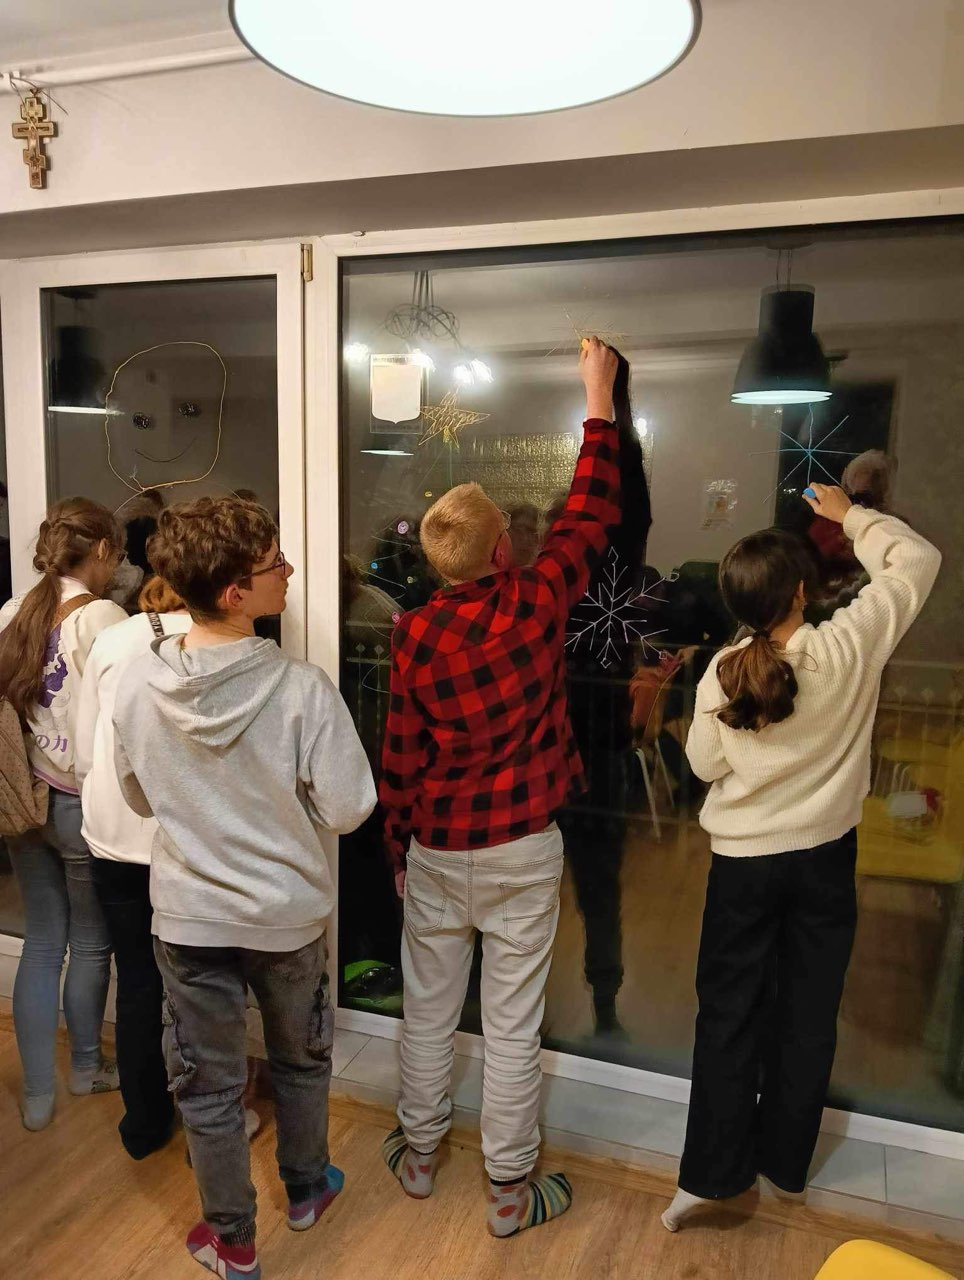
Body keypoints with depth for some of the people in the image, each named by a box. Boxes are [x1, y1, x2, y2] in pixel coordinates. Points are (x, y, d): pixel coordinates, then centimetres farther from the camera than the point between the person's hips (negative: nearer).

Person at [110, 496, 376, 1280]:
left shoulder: (138, 685, -14)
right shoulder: (303, 690, -25)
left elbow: (140, 800, 1)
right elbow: (347, 810, -17)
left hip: (189, 917, 2)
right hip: (288, 913, -1)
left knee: (208, 1086, 20)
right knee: (301, 1062, 25)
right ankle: (306, 1191, 48)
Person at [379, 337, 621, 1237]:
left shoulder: (415, 635, -12)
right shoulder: (539, 602, -15)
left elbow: (399, 758, -5)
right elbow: (591, 512, 0)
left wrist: (399, 851, 9)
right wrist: (598, 398, 12)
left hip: (437, 851, 2)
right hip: (523, 852, -1)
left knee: (428, 1010, 19)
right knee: (512, 1025, 11)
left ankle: (417, 1153, 39)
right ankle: (510, 1189, 28)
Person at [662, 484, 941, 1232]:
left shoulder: (724, 673, -14)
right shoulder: (851, 645, -16)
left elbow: (706, 765, -2)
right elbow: (918, 559, -2)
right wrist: (849, 516, 7)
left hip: (744, 859, 0)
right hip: (824, 856, 1)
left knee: (730, 1013, 12)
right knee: (809, 1014, 16)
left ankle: (714, 1171, 17)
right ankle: (785, 1162, 31)